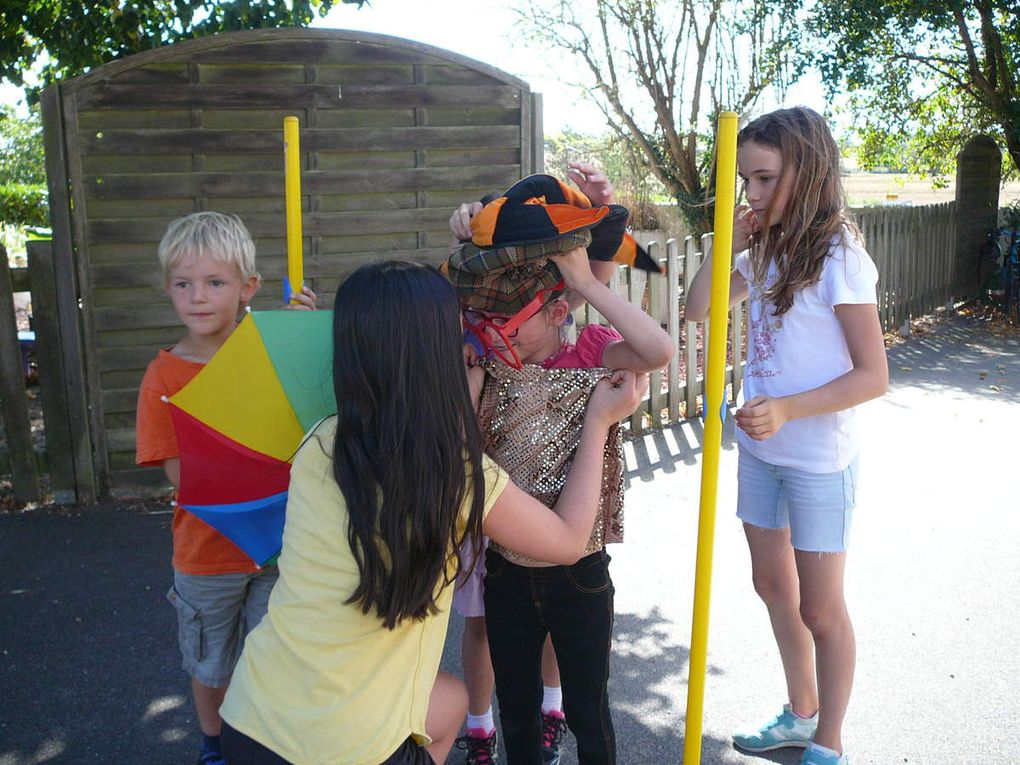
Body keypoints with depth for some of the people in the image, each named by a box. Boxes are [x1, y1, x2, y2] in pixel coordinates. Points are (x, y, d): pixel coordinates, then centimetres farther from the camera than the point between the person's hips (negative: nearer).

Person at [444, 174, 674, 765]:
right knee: (516, 717, 22)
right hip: (507, 568, 3)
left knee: (589, 714, 17)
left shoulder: (589, 353, -12)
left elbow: (659, 351, -33)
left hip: (578, 575, -3)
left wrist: (587, 282, -30)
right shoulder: (492, 367, -3)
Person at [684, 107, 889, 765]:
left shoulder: (839, 258, -18)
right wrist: (725, 242, -4)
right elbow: (699, 310, 7)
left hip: (818, 460, -7)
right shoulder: (765, 252, 3)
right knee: (772, 583, 20)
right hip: (759, 448, 8)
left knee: (820, 608, 7)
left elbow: (872, 376, -19)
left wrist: (788, 408, -30)